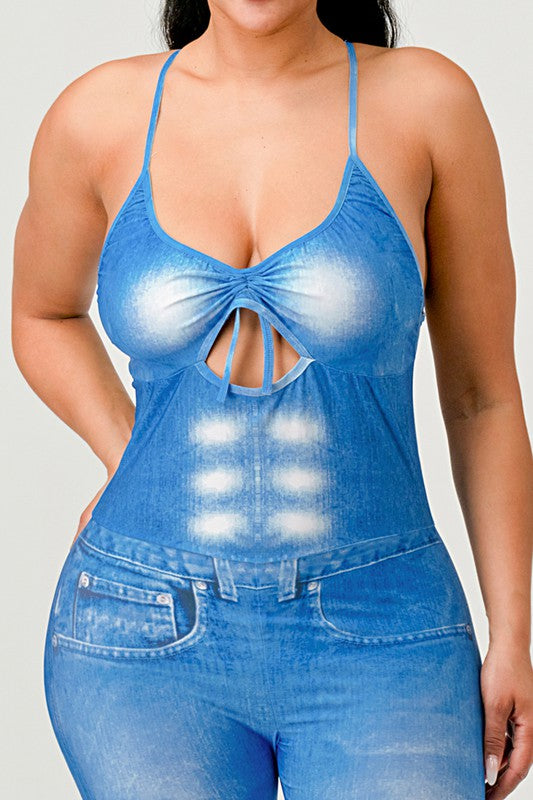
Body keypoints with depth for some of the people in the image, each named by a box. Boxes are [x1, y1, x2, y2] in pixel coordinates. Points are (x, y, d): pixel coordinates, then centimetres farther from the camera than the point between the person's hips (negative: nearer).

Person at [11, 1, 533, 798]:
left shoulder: (428, 98, -5)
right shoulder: (97, 117, -2)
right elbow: (44, 315, 18)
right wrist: (133, 469, 3)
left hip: (380, 642, -1)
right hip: (150, 642, 1)